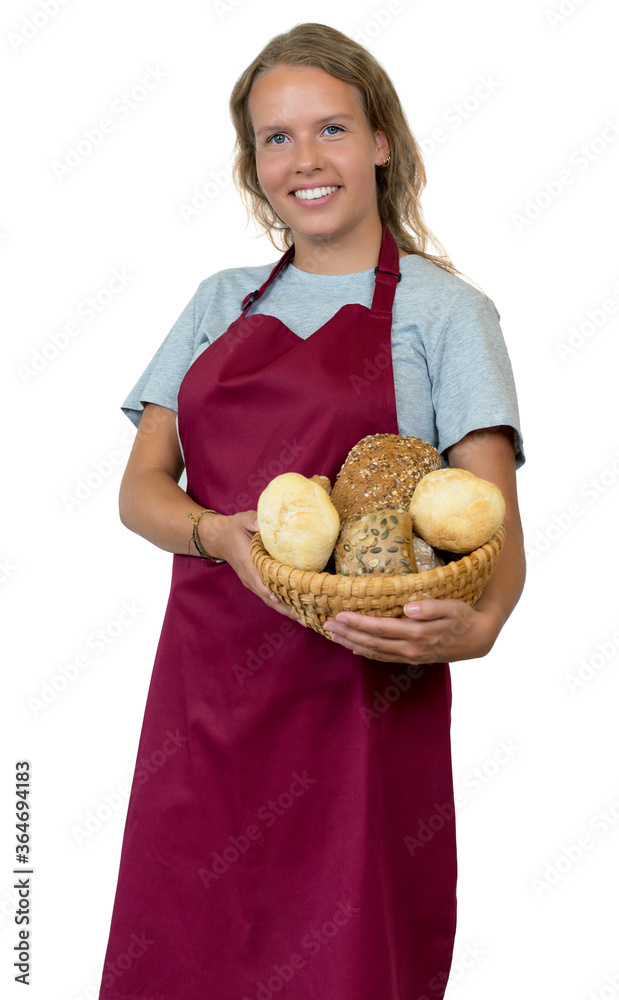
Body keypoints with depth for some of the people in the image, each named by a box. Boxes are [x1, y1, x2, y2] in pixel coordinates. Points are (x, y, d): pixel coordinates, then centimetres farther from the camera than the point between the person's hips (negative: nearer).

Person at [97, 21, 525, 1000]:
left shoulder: (444, 310, 2)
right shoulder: (221, 303, 14)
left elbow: (495, 522, -7)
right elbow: (140, 487, 7)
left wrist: (476, 623, -29)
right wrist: (222, 535, -15)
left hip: (361, 695, -3)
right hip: (206, 681, 4)